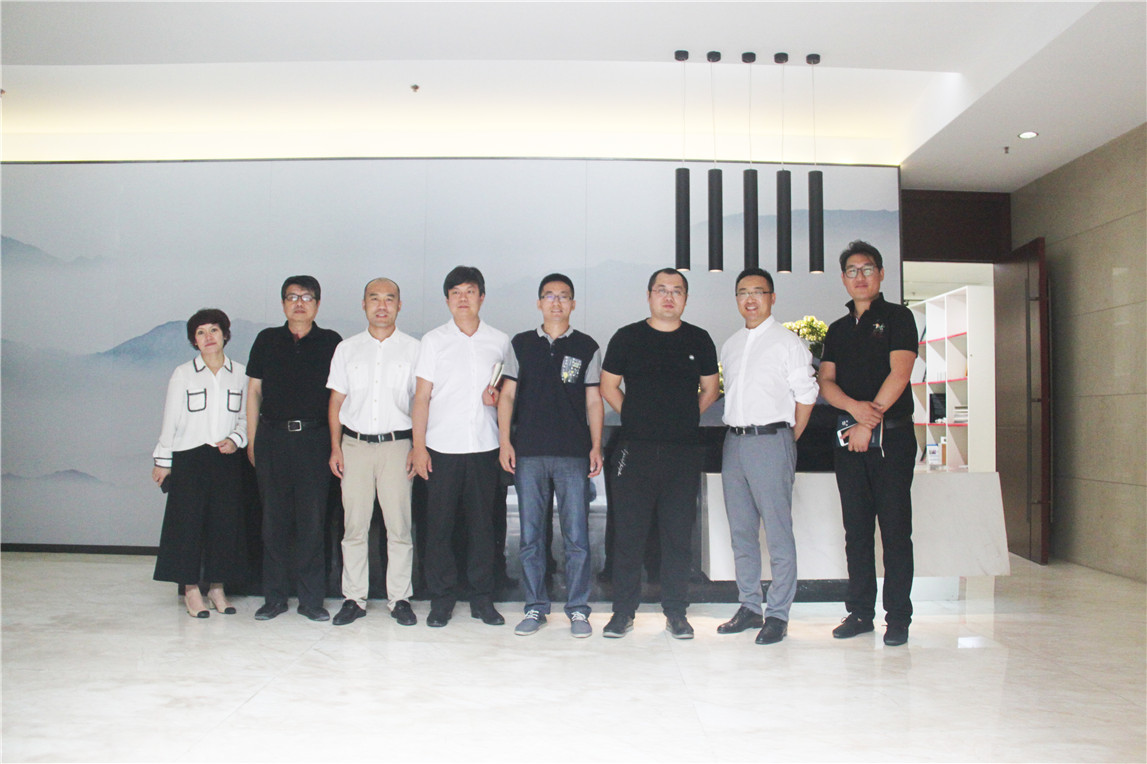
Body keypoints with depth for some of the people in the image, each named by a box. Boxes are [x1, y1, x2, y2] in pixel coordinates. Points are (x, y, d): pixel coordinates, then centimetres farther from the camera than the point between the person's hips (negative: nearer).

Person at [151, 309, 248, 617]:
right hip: (189, 458, -1)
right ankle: (191, 589, 9)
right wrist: (162, 460, 3)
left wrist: (235, 440, -6)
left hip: (227, 459, 2)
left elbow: (246, 416, 12)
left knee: (225, 522, 2)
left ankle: (217, 587, 14)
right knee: (188, 522, -1)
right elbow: (170, 421, 4)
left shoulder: (239, 374, 6)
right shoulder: (183, 374, 3)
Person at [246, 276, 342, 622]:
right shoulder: (267, 340, 10)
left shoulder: (330, 342, 6)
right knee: (274, 520, 5)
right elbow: (254, 390, 12)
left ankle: (311, 598, 10)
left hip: (314, 439, -1)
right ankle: (275, 597, 15)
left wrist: (336, 443, 3)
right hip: (273, 437, 1)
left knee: (312, 521, 0)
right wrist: (251, 440, 7)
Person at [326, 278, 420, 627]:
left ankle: (400, 598, 9)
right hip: (355, 444, 2)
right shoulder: (346, 349, 12)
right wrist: (336, 448, 4)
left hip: (396, 444, -2)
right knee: (354, 526, 3)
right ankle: (354, 598, 13)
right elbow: (336, 401, 13)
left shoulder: (413, 349, 7)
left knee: (399, 526, -1)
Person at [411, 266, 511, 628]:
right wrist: (418, 446, -4)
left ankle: (482, 599, 16)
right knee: (439, 524, 2)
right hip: (442, 447, -1)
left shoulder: (500, 341, 10)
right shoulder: (434, 340, 6)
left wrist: (496, 397, -5)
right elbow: (422, 397, 3)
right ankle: (441, 600, 14)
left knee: (482, 524, 5)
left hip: (484, 447, 1)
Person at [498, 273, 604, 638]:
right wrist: (504, 441, 2)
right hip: (528, 453, 1)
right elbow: (507, 394, 11)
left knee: (577, 536, -1)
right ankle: (535, 608, 17)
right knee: (530, 536, 6)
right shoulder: (521, 344, 11)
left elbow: (593, 401, 8)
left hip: (573, 455, -1)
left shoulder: (586, 347, 9)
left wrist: (596, 446, 1)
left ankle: (578, 609, 11)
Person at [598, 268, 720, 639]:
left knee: (679, 535, 5)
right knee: (628, 534, 1)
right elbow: (608, 386, 11)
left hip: (685, 452, 1)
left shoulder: (699, 340, 10)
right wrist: (638, 417, 6)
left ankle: (676, 613, 16)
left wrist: (684, 418, 9)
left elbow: (709, 390, 18)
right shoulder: (627, 337, 6)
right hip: (635, 451, -1)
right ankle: (623, 611, 11)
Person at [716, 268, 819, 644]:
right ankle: (749, 607, 20)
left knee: (778, 532, -5)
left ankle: (778, 614, 3)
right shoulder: (730, 345, 16)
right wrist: (738, 431, 12)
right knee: (741, 531, 10)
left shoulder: (787, 342, -2)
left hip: (770, 440, -6)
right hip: (734, 441, 6)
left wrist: (788, 440, 0)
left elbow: (805, 395, -1)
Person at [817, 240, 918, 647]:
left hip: (892, 436, -5)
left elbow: (899, 374, -8)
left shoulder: (897, 317, 3)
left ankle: (898, 616, 3)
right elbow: (826, 381, 8)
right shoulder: (838, 330, 18)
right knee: (856, 529, 7)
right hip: (849, 439, 5)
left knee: (895, 529, -3)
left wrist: (870, 422, -12)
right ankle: (860, 612, 14)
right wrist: (854, 407, -12)